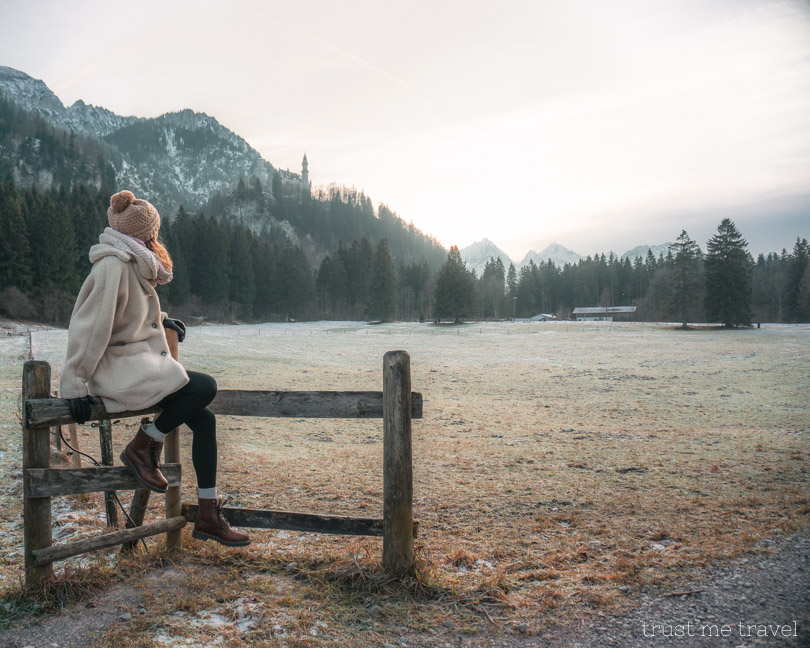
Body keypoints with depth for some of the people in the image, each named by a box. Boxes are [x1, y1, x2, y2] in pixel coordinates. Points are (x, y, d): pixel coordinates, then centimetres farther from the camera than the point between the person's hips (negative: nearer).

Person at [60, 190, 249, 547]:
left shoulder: (133, 264, 13)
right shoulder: (112, 266, -16)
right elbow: (89, 325, -20)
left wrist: (160, 319, 33)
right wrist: (74, 384, -21)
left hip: (145, 363, 9)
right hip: (120, 369, -9)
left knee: (204, 419, -4)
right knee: (204, 387, -25)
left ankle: (208, 516, 4)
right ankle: (142, 447, -4)